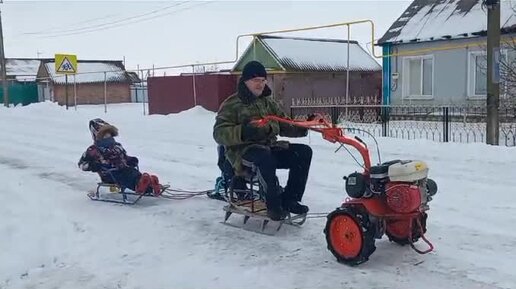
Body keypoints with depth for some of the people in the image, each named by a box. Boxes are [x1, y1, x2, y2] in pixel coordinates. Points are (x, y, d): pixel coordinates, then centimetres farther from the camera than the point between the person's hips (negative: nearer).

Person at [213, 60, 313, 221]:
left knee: (304, 152, -13)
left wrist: (302, 128, 0)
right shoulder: (231, 105, -1)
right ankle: (274, 205, -25)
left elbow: (284, 126, 21)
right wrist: (242, 132, -30)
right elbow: (219, 133, -11)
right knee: (265, 156, -40)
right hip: (244, 150, -6)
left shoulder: (268, 102, 19)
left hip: (270, 147, 7)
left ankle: (289, 200, -8)